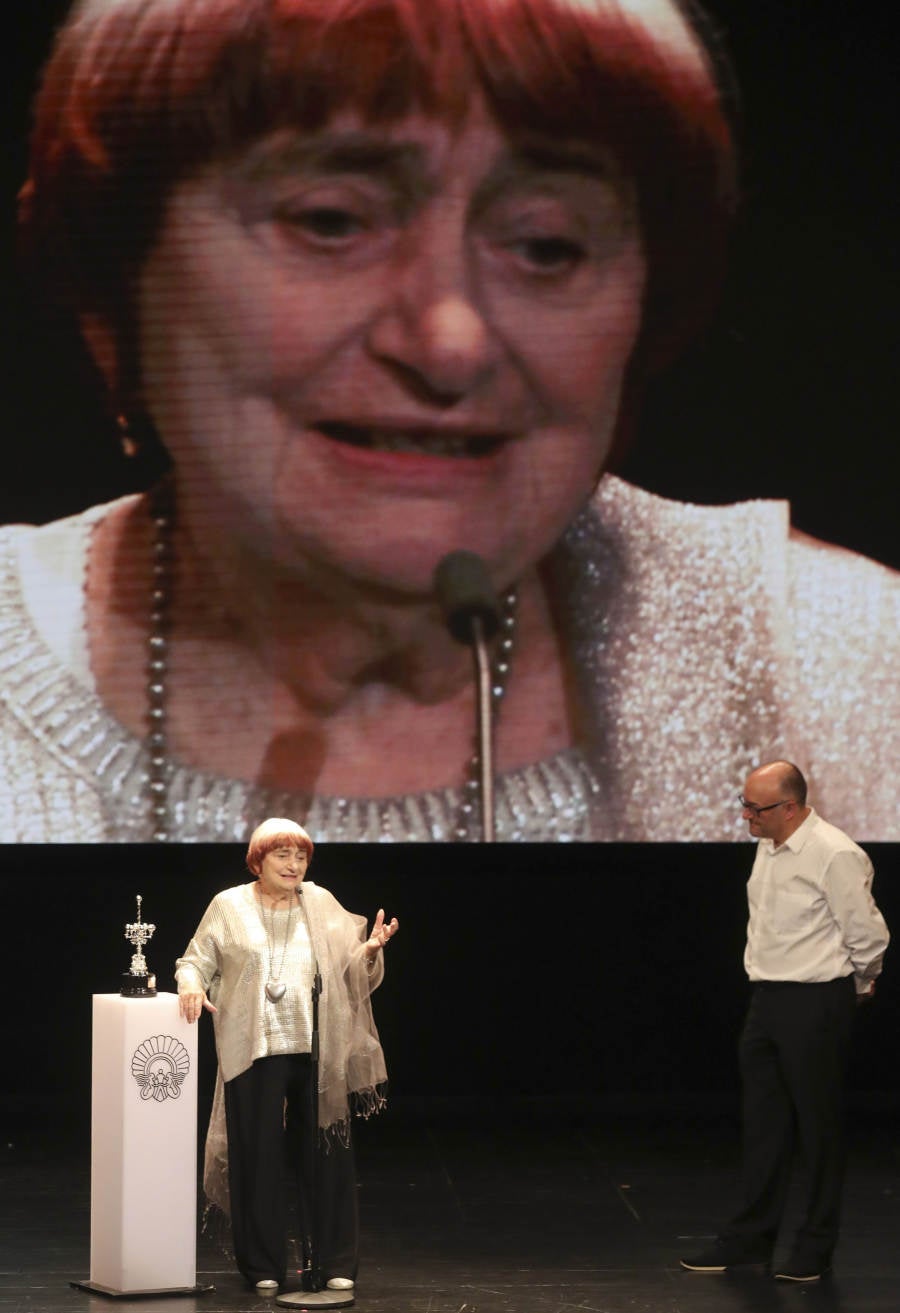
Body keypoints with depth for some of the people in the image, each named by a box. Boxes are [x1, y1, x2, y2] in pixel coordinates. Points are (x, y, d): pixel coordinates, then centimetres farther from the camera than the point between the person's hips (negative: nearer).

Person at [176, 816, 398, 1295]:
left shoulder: (321, 905, 8)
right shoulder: (230, 907, 4)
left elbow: (350, 972, 7)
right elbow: (197, 959, 7)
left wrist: (369, 950, -13)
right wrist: (191, 984, -14)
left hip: (316, 1054, 2)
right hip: (254, 1054, -2)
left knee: (324, 1157, 2)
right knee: (259, 1159, 2)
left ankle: (333, 1265, 11)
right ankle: (263, 1268, 13)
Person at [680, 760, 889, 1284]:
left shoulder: (835, 855, -19)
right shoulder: (769, 848, 7)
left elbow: (868, 936, -12)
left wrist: (859, 986, 5)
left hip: (817, 1002, -8)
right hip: (768, 1000, 8)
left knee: (819, 1125, 2)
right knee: (764, 1123, 12)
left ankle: (816, 1249, 12)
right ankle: (751, 1238, 21)